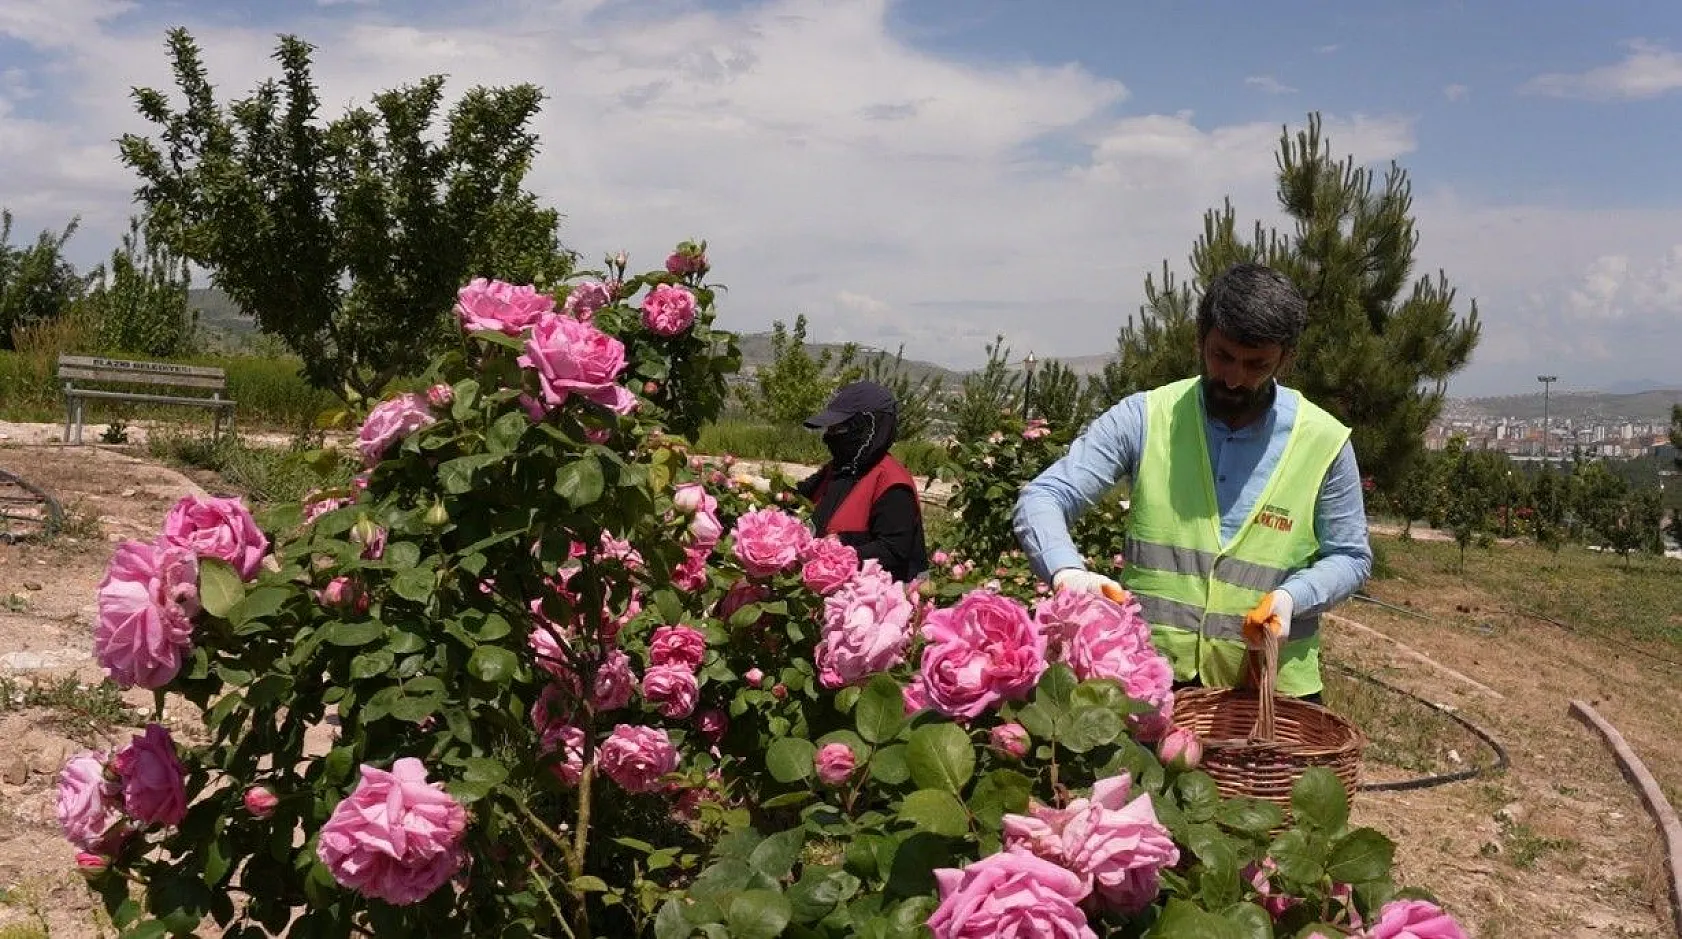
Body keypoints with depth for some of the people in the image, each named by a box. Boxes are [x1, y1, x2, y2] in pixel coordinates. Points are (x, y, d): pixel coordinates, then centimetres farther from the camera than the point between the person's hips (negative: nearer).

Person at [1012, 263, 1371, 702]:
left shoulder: (1325, 443, -5)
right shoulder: (1144, 418, -7)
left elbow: (1349, 557, 5)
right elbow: (1042, 498, -10)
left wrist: (1290, 597, -16)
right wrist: (1068, 571, -30)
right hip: (1148, 677, 0)